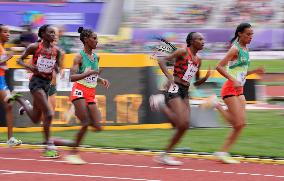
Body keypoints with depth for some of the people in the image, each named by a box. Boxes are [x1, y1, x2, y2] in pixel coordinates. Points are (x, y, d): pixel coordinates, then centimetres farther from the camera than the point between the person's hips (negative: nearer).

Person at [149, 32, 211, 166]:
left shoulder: (198, 60, 17)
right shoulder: (183, 52, -5)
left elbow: (196, 83, 23)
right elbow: (162, 61, -10)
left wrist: (206, 77, 3)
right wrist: (169, 76, -22)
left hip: (185, 92, 8)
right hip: (174, 88, -8)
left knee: (184, 126, 0)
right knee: (182, 123, -21)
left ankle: (164, 155, 7)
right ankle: (162, 105, 1)